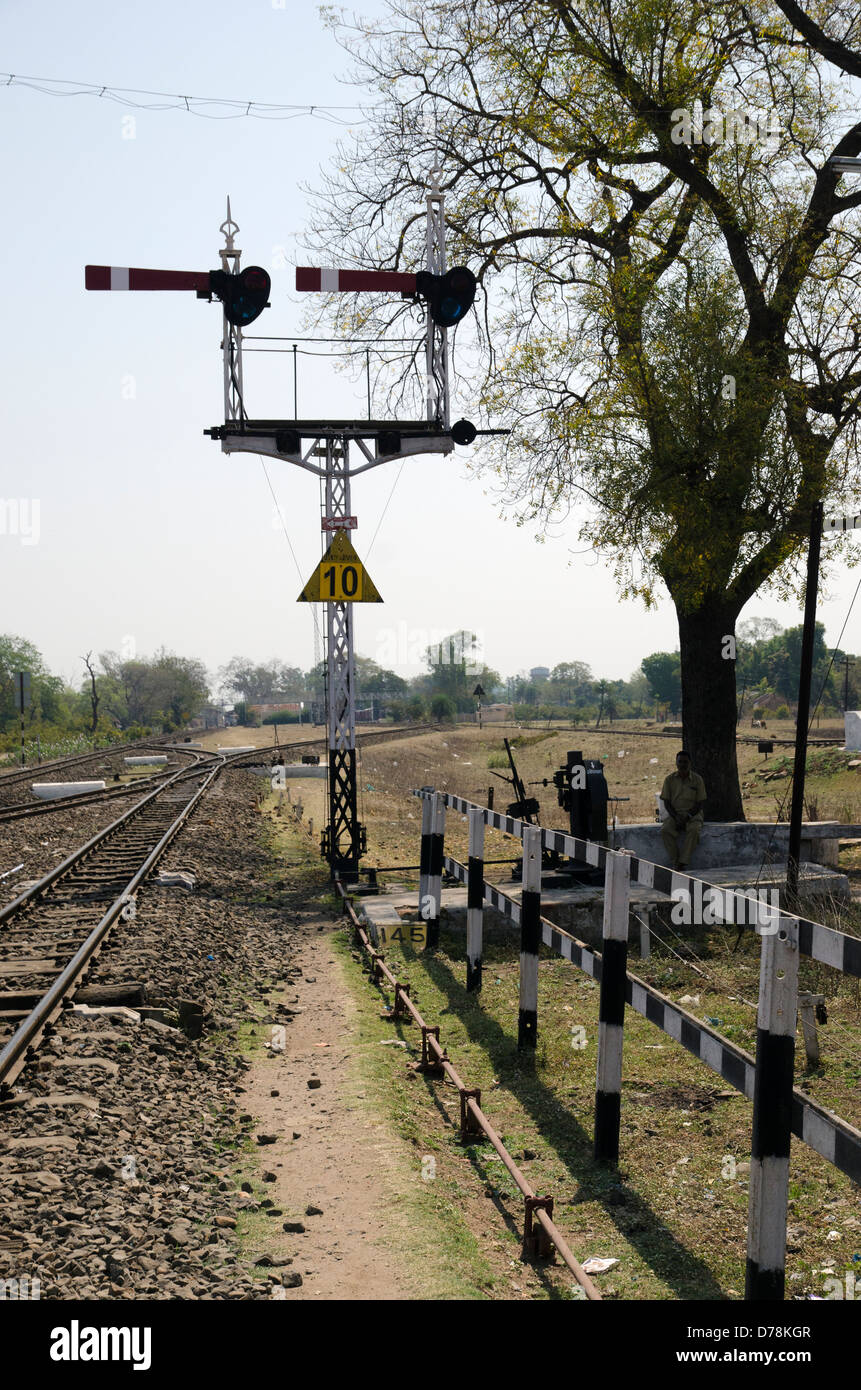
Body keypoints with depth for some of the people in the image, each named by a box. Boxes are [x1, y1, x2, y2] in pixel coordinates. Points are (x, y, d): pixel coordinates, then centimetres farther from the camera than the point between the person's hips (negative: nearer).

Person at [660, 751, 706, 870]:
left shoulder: (697, 779, 1)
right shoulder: (669, 779, 5)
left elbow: (701, 803, 0)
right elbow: (666, 802, 3)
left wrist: (687, 816, -15)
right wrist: (676, 817, -13)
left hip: (693, 814, -2)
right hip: (675, 814, 2)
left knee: (694, 829, -35)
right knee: (665, 830, -30)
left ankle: (683, 862, -34)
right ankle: (675, 861, -23)